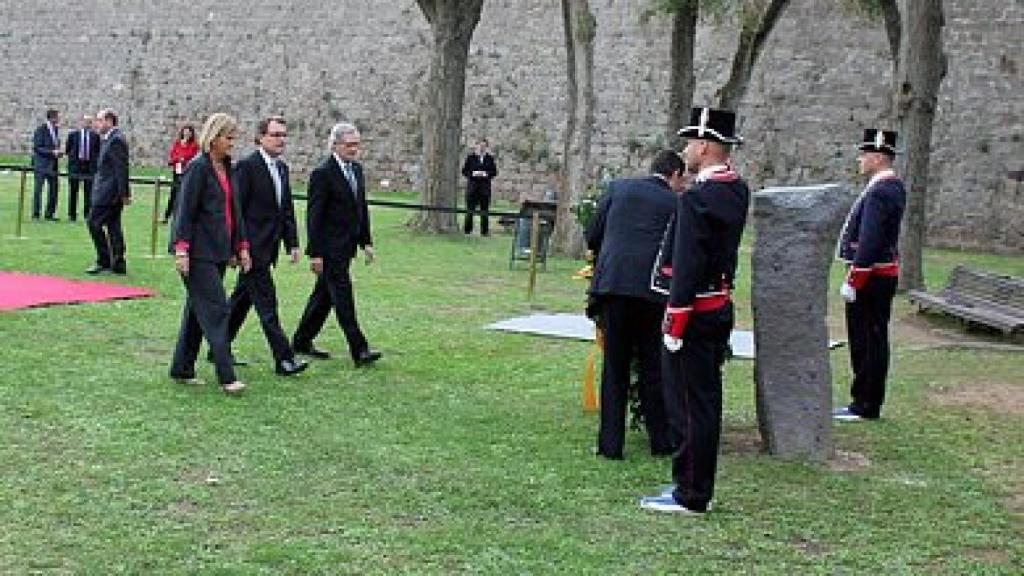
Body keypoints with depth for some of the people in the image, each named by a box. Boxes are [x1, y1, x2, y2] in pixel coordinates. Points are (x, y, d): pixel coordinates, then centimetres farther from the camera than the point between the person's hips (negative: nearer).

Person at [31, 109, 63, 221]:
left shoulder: (56, 129, 10)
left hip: (52, 164, 7)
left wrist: (58, 152, 1)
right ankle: (35, 214, 5)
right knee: (38, 189, -1)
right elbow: (37, 148, -14)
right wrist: (52, 152, -21)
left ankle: (50, 213, 11)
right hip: (41, 164, -6)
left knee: (53, 189, 4)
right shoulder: (41, 130, -11)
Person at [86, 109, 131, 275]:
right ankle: (118, 264, 14)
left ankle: (103, 261, -2)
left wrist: (124, 193, -21)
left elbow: (121, 168, -20)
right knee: (113, 226, 11)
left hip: (109, 192, -10)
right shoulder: (110, 139, 17)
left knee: (94, 222, -7)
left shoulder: (115, 140, -16)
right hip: (109, 192, 10)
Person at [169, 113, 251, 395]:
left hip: (219, 251, 8)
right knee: (216, 309, -10)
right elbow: (185, 211, -14)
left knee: (198, 309, 13)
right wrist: (181, 249, -18)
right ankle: (226, 377, -10)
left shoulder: (226, 168, 13)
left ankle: (182, 369, 21)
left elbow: (234, 210, 18)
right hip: (200, 253, -8)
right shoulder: (198, 168, -11)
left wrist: (241, 246, 17)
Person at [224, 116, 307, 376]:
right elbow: (237, 209, -13)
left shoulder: (282, 168, 14)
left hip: (268, 249, 8)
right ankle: (283, 359, -5)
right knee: (266, 304, -6)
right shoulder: (247, 166, -12)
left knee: (241, 299, 16)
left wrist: (292, 243, 11)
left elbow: (287, 209, 18)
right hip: (252, 248, -8)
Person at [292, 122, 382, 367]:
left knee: (324, 296, 15)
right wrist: (315, 253, -17)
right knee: (343, 298, -7)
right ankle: (359, 351, -7)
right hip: (330, 248, -8)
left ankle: (302, 341, 26)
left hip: (346, 247, 8)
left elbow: (361, 207, 19)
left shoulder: (357, 169, 11)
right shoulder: (322, 174, -14)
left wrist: (366, 241, 14)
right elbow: (314, 216, -15)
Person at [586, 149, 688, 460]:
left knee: (614, 367, 8)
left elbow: (592, 236, 12)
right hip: (652, 290, -1)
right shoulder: (676, 204, 8)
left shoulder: (618, 187, 12)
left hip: (611, 284, 1)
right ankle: (661, 440, 18)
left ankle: (610, 444, 9)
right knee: (654, 367, 11)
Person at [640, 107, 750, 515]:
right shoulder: (738, 190, 6)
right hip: (722, 307, 9)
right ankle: (697, 486, 26)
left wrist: (674, 326, -18)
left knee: (688, 405, -1)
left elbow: (686, 269, -22)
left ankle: (690, 497, 6)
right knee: (706, 401, 16)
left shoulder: (696, 198, -20)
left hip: (694, 313, -9)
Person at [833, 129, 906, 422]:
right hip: (886, 274, 10)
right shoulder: (894, 186, 14)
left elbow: (869, 242, -23)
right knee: (875, 340, 14)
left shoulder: (879, 192, -19)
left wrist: (852, 282, -20)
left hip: (871, 276, -10)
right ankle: (868, 402, 21)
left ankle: (865, 407, 3)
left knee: (867, 341, -4)